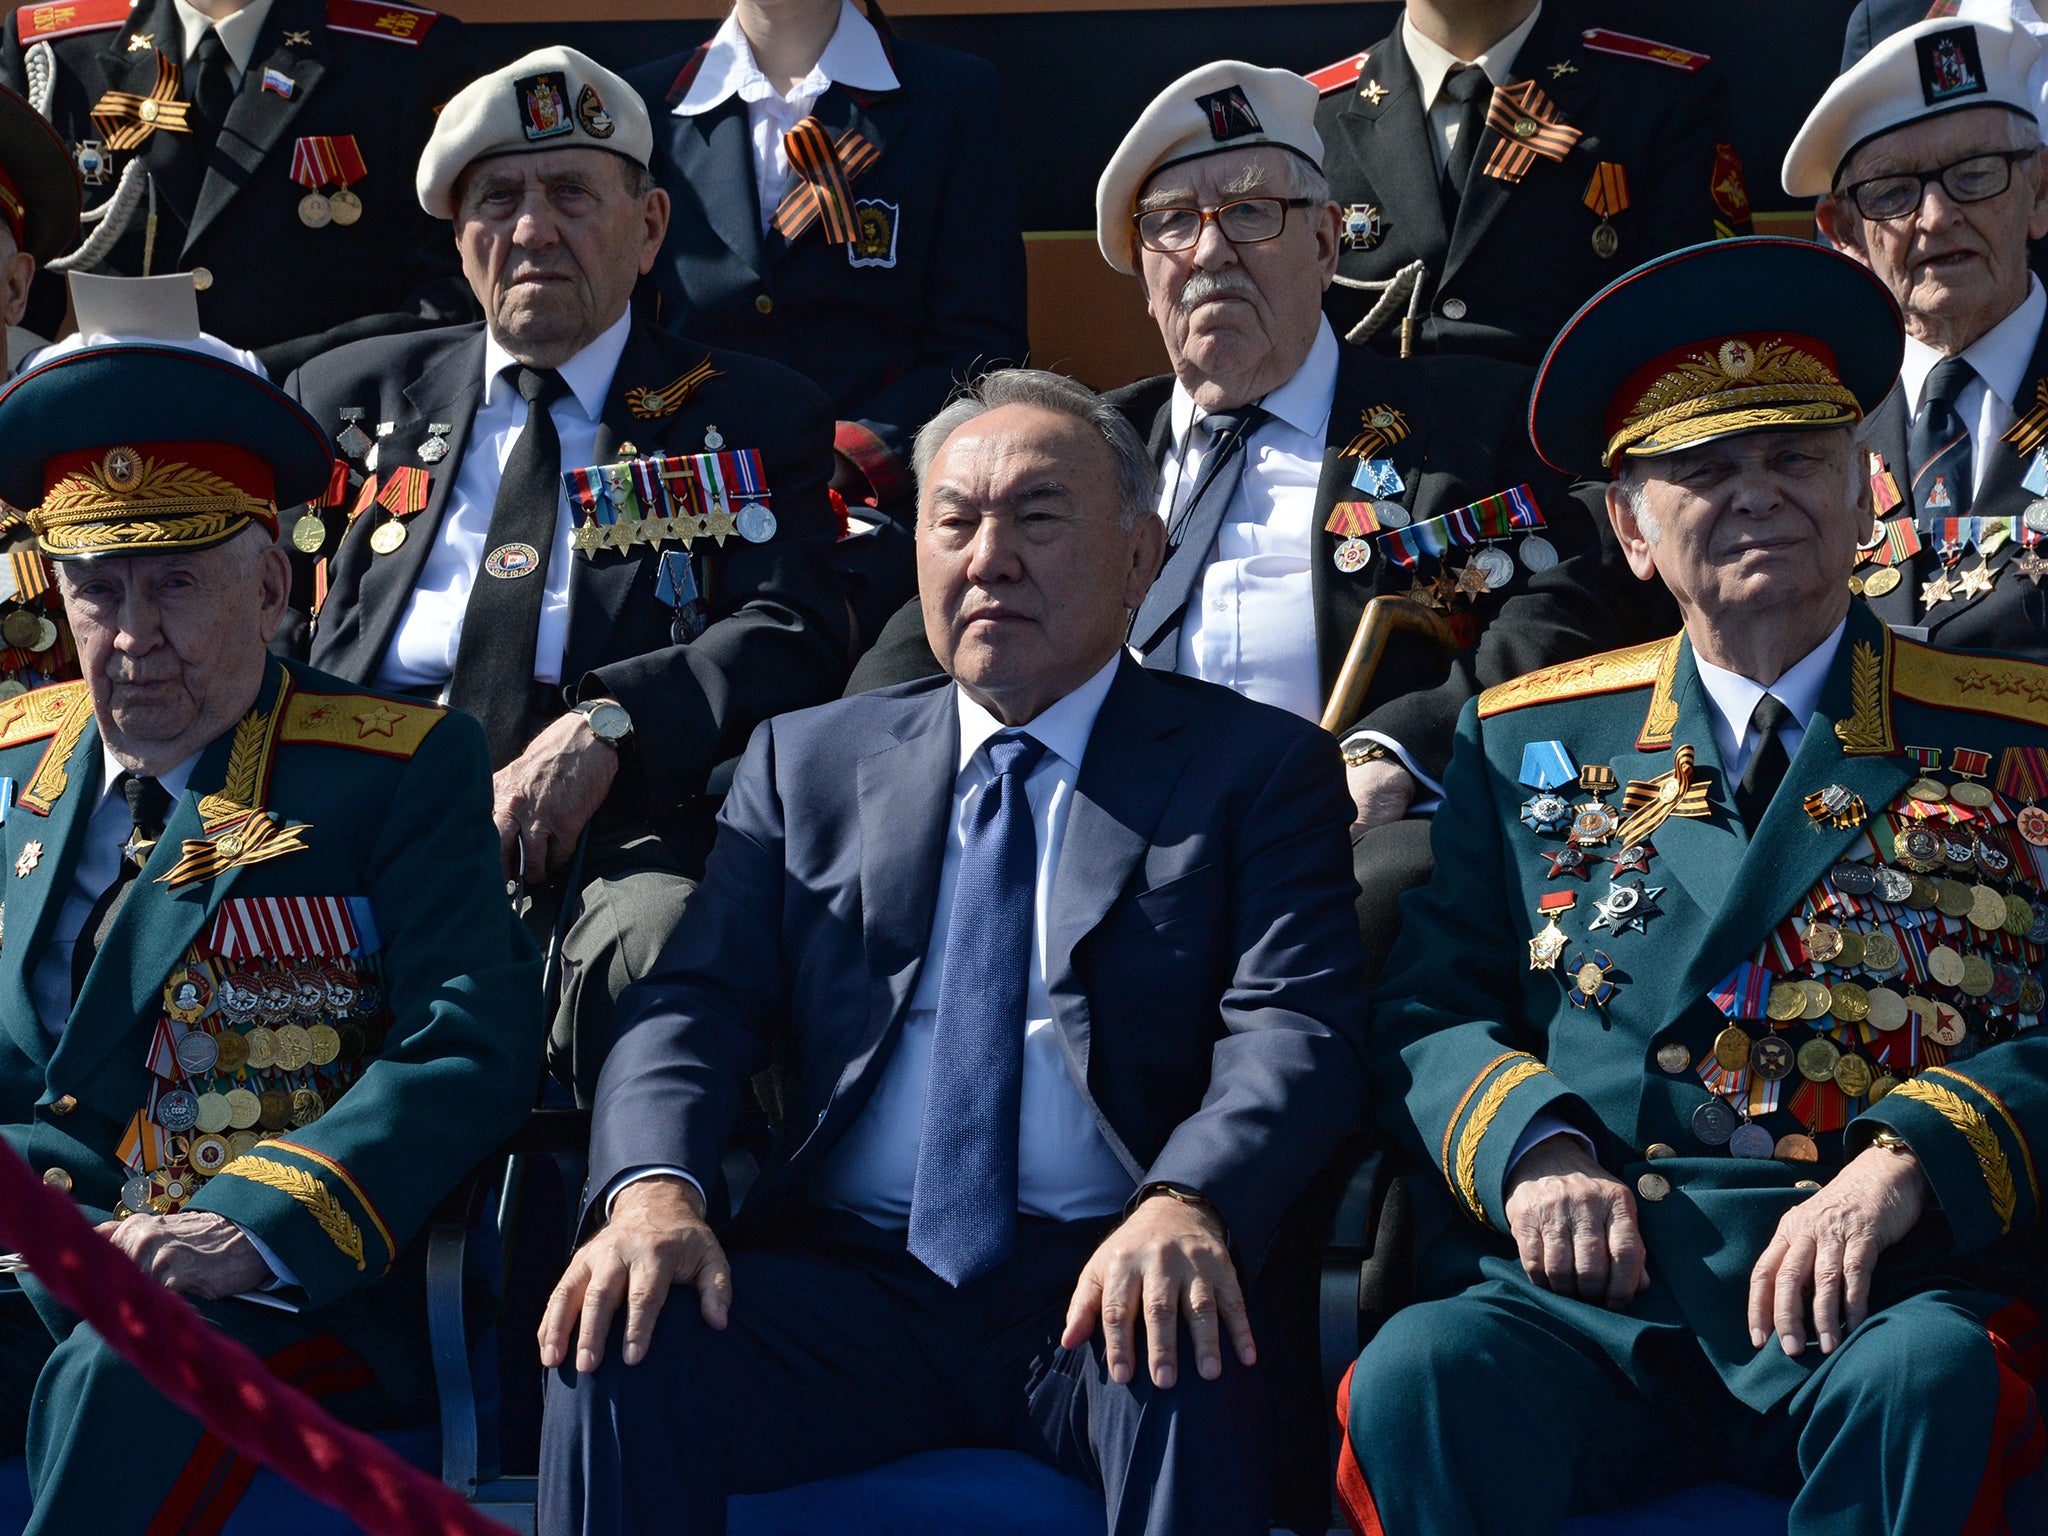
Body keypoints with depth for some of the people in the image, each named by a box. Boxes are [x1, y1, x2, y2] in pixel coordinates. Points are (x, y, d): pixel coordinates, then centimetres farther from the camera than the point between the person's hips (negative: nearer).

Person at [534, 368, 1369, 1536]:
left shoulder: (1256, 770, 11)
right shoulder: (807, 762, 20)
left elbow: (1294, 1031, -3)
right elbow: (697, 1004, 9)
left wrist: (1186, 1205, -26)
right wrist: (653, 1186, -14)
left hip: (1100, 1289, -2)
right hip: (851, 1283, 2)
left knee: (1187, 1375, -37)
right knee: (615, 1342, -27)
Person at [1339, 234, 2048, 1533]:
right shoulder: (1528, 742, 19)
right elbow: (1432, 1010, 15)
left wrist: (1907, 1161, -16)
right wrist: (1531, 1143, -6)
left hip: (1893, 1294, -1)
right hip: (1586, 1297, 1)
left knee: (1925, 1386, -36)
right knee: (1419, 1379, -31)